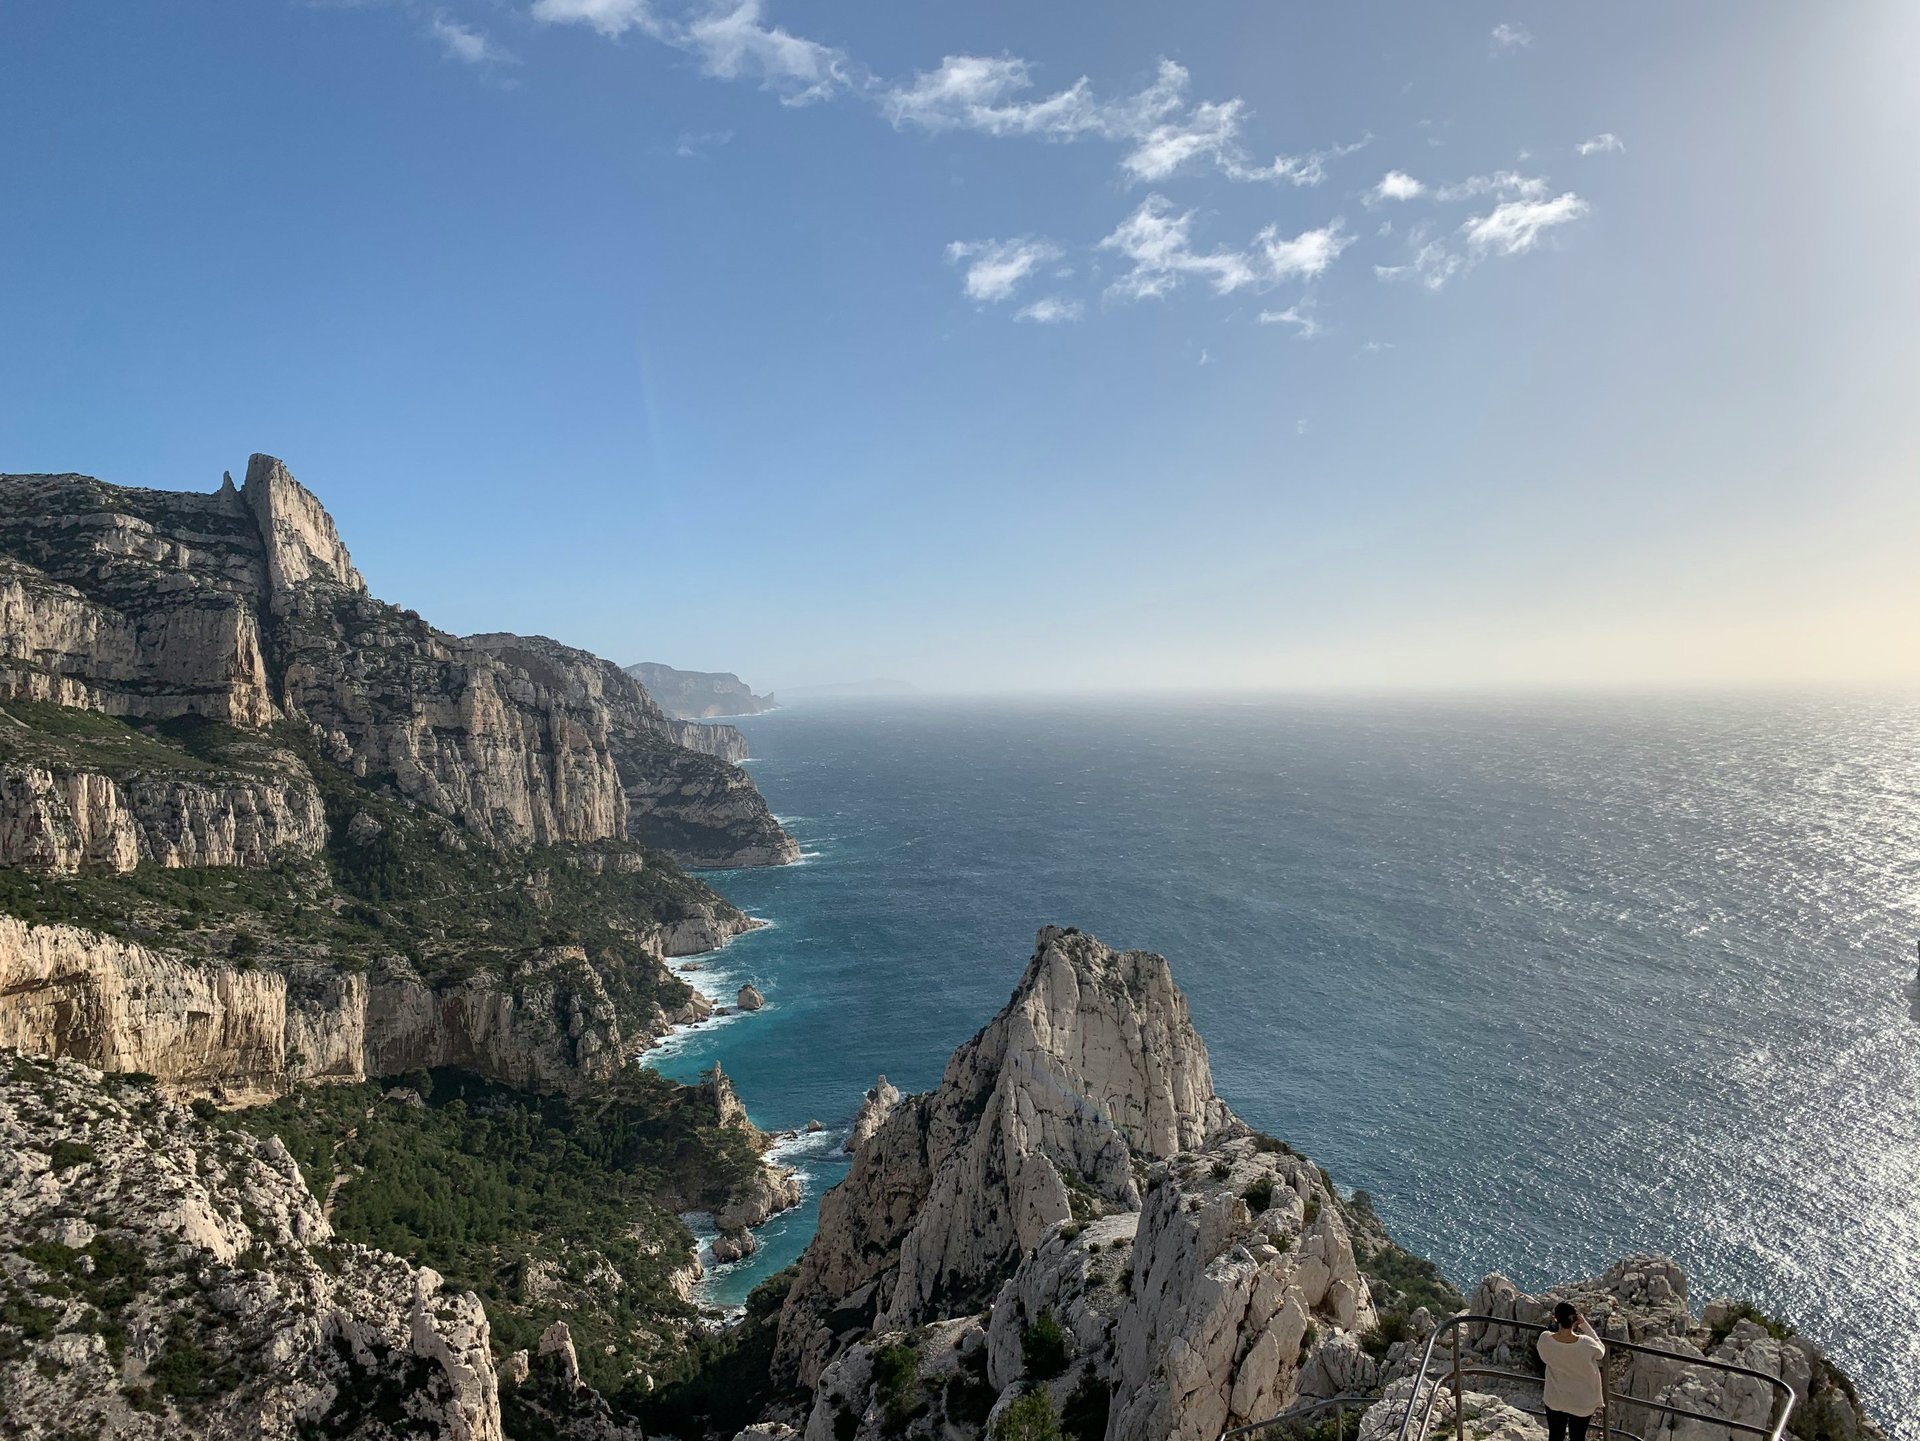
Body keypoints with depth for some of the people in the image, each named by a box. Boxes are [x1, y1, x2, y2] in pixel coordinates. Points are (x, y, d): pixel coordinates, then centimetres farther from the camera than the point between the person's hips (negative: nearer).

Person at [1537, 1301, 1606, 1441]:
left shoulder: (1544, 1339, -25)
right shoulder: (1586, 1344, -30)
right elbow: (1601, 1352, -5)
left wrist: (1557, 1325, -6)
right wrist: (1585, 1325, -9)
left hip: (1555, 1401, 1)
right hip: (1581, 1403, -1)